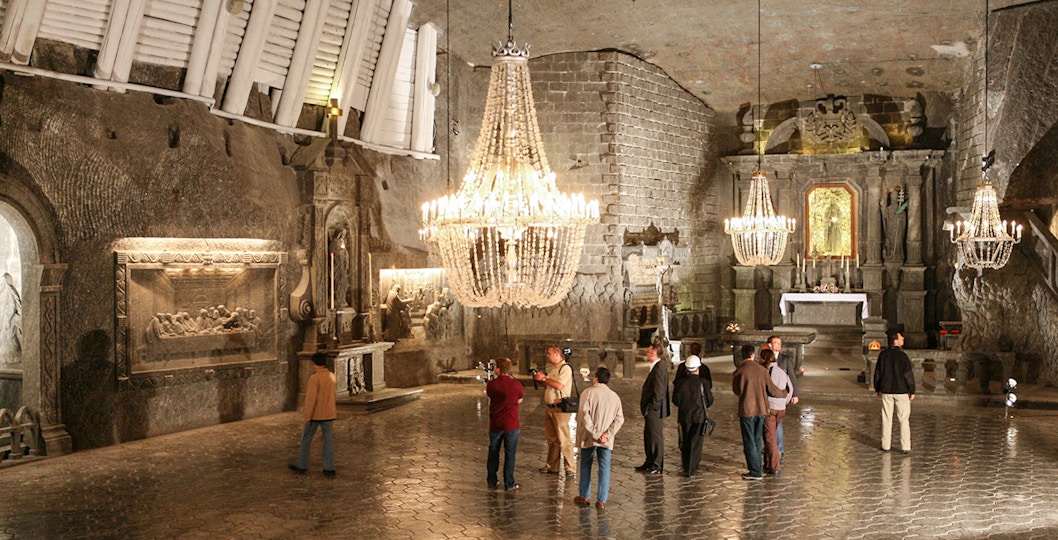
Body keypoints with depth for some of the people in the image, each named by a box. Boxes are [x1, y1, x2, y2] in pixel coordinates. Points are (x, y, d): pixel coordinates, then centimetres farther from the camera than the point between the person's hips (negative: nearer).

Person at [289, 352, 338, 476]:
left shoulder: (314, 378, -17)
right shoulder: (332, 376, 3)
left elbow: (311, 399, -19)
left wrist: (307, 416, -14)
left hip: (315, 415, -5)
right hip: (329, 414, 5)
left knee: (306, 439, 10)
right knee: (328, 440, 6)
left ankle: (301, 466, 19)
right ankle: (329, 469, 6)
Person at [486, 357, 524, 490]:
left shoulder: (491, 384, -8)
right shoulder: (516, 385, -13)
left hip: (495, 424, 2)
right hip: (511, 425, -2)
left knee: (493, 452, 18)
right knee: (510, 454, 6)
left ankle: (492, 481, 26)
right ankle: (509, 483, 9)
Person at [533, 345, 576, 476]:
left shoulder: (565, 368, -11)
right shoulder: (552, 369, 18)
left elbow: (559, 386, -22)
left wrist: (544, 378, -13)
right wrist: (541, 380, 6)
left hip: (560, 408, -9)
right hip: (549, 407, 9)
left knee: (563, 440, -7)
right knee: (551, 439, 13)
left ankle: (570, 469, -2)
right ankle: (552, 466, 22)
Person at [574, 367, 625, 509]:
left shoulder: (588, 392, -6)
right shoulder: (615, 396, 6)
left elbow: (584, 415, -15)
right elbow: (619, 419, -1)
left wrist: (594, 434, -12)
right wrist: (607, 434, -8)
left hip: (589, 438, -2)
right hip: (606, 440, 2)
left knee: (585, 466, 13)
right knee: (604, 468, 6)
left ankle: (584, 497, 21)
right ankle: (601, 500, 5)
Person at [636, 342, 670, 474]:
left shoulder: (659, 368, -21)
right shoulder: (657, 367, 11)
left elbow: (658, 392, -24)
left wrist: (650, 408, -18)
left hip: (654, 410, -10)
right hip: (651, 410, 10)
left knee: (656, 438, 1)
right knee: (648, 437, 18)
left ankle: (657, 467, 11)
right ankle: (650, 463, 29)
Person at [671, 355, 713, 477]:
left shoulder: (679, 382, -6)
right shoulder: (704, 383, -11)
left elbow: (675, 400, 0)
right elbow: (709, 401, -2)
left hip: (684, 416, 2)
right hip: (699, 416, -2)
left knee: (685, 443, 15)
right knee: (696, 444, 4)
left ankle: (686, 468, 22)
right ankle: (692, 470, 3)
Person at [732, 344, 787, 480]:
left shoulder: (740, 371, -11)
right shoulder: (762, 369, -2)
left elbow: (736, 390, 1)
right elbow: (772, 389, 0)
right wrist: (784, 393, 20)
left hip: (747, 411, -4)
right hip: (761, 409, 4)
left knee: (749, 442, 3)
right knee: (757, 441, 16)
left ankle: (755, 472, 3)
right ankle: (756, 469, 21)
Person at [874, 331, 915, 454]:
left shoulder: (883, 355, 1)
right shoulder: (902, 356, -13)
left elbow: (877, 373, 7)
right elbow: (909, 375, -11)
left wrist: (877, 389, 17)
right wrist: (912, 391, -3)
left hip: (886, 391, 4)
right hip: (901, 391, -4)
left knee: (886, 419, 9)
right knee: (903, 420, 3)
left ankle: (886, 445, 13)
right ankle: (906, 447, 3)